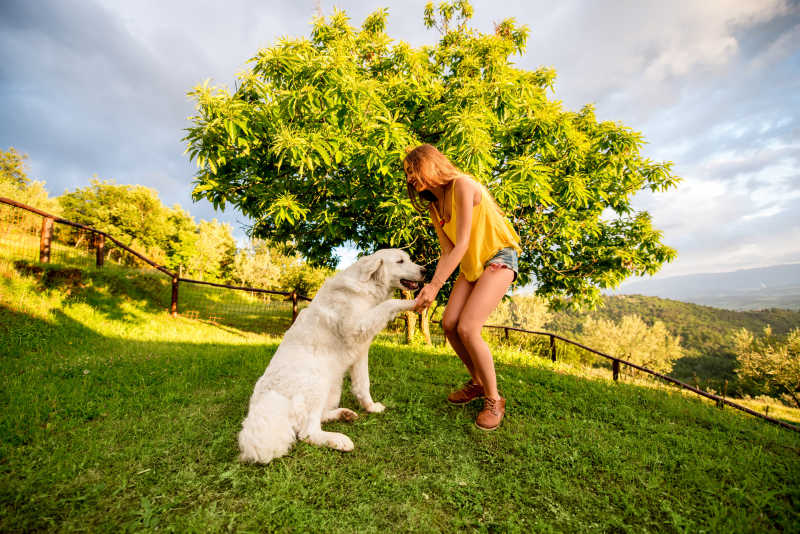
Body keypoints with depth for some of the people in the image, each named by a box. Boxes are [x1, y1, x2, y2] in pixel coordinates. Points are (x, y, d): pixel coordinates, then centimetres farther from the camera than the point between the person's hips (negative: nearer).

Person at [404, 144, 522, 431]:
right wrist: (430, 286, -12)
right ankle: (478, 382, 18)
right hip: (471, 264, 8)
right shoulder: (434, 205, 10)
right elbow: (447, 252, 2)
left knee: (468, 328, -19)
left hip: (498, 258, -7)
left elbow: (461, 245, -22)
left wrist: (435, 286, -25)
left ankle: (494, 400, 2)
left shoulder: (462, 186, -16)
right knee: (449, 323, -6)